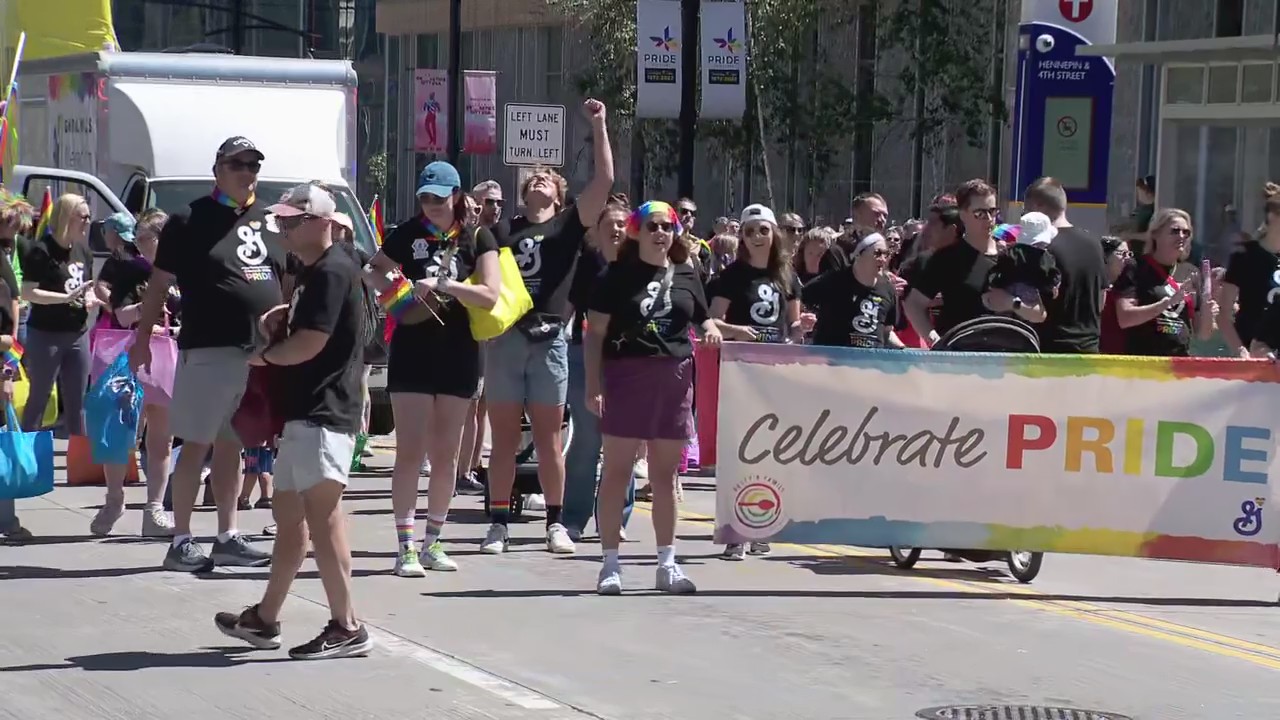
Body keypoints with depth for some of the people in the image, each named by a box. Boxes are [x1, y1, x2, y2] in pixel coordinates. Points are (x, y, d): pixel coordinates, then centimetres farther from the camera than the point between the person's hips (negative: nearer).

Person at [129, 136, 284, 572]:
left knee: (232, 446, 12)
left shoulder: (272, 221, 14)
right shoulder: (190, 221, -2)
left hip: (261, 352, 5)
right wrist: (142, 338, -4)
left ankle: (228, 538, 17)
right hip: (208, 351, -5)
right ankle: (181, 541, -1)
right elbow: (159, 283, -1)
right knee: (197, 445, -4)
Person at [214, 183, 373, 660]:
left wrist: (264, 356, -2)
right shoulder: (312, 272, 18)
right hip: (305, 412, 11)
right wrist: (282, 315, 14)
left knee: (321, 515, -13)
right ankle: (265, 620, 25)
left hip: (324, 414, -11)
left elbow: (310, 342, -20)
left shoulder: (333, 271, -13)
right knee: (288, 513, 16)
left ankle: (347, 628, -12)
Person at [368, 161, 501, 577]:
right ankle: (406, 547, -5)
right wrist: (393, 288, -7)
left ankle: (433, 542, 21)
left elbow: (490, 295, -7)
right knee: (410, 452, -6)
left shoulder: (477, 239, 1)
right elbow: (373, 271, 14)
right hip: (412, 352, -1)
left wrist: (445, 285, -18)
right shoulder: (408, 234, 2)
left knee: (445, 456, 9)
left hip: (459, 355, 1)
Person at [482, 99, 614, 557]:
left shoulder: (570, 224, 6)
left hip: (548, 340, -1)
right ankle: (498, 523, 8)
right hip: (503, 339, 1)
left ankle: (556, 522, 12)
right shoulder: (502, 230, 11)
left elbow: (605, 180, -4)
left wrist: (599, 127, -7)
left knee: (549, 438, 4)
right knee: (504, 438, 4)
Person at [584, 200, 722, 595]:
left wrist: (711, 329, -2)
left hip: (673, 379, 4)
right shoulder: (618, 275, 1)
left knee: (665, 474, 9)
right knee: (617, 471, -2)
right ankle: (610, 563, 2)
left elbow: (702, 318, 23)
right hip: (626, 374, -4)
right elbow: (595, 332, -1)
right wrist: (593, 383, -9)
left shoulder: (687, 276, 12)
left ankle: (667, 563, 16)